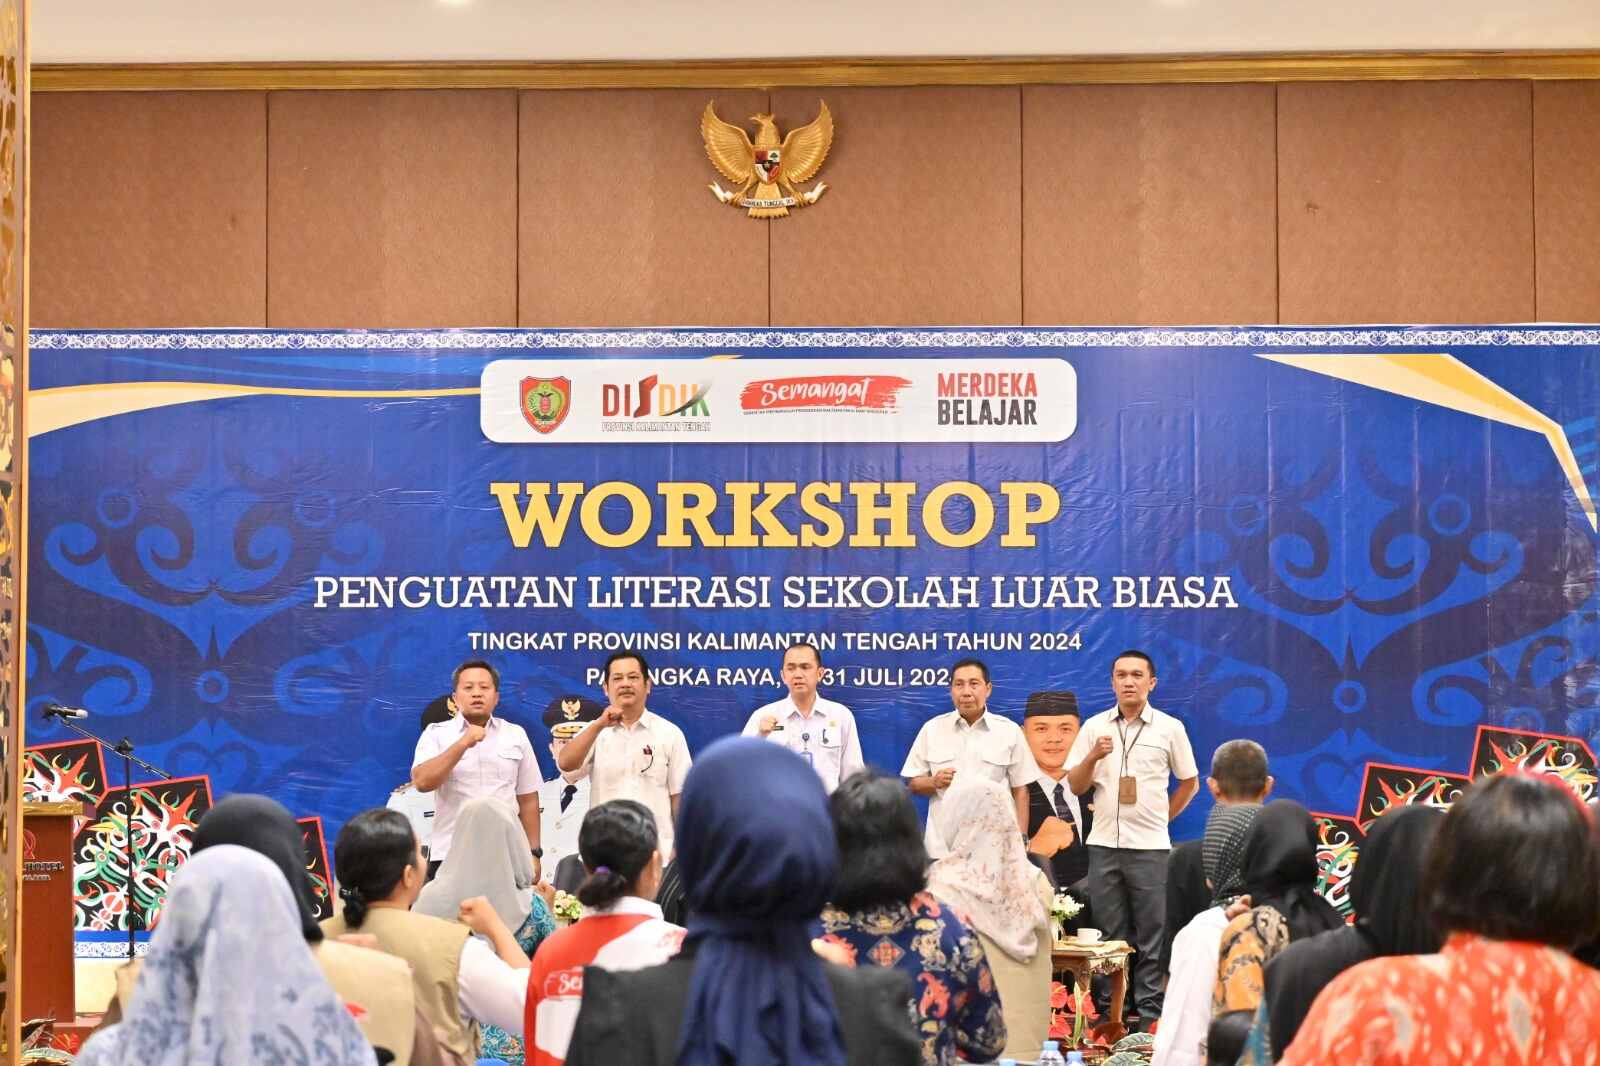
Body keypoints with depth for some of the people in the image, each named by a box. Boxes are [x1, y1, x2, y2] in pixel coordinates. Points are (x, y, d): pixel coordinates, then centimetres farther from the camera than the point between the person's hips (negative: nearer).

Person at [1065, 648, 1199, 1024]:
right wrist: (1093, 757, -13)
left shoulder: (1169, 728, 3)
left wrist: (1161, 817, 8)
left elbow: (1189, 782, 12)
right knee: (1110, 934, 7)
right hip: (1104, 844, 2)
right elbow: (1075, 785, 5)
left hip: (1149, 846, -2)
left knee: (1152, 935, -1)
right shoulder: (1094, 727, 7)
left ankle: (1149, 1011, 4)